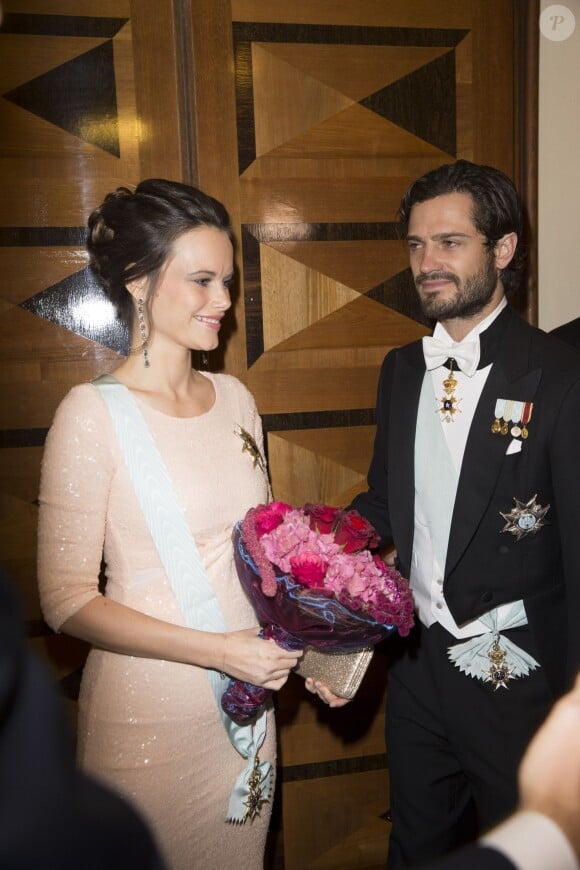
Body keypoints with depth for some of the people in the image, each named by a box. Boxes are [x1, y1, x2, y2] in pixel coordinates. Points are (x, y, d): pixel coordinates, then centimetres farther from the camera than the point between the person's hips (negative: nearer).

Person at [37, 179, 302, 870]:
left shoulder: (234, 398, 2)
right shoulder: (94, 412, -15)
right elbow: (66, 599, -15)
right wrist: (218, 650, -21)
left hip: (246, 704, 5)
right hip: (147, 715, -5)